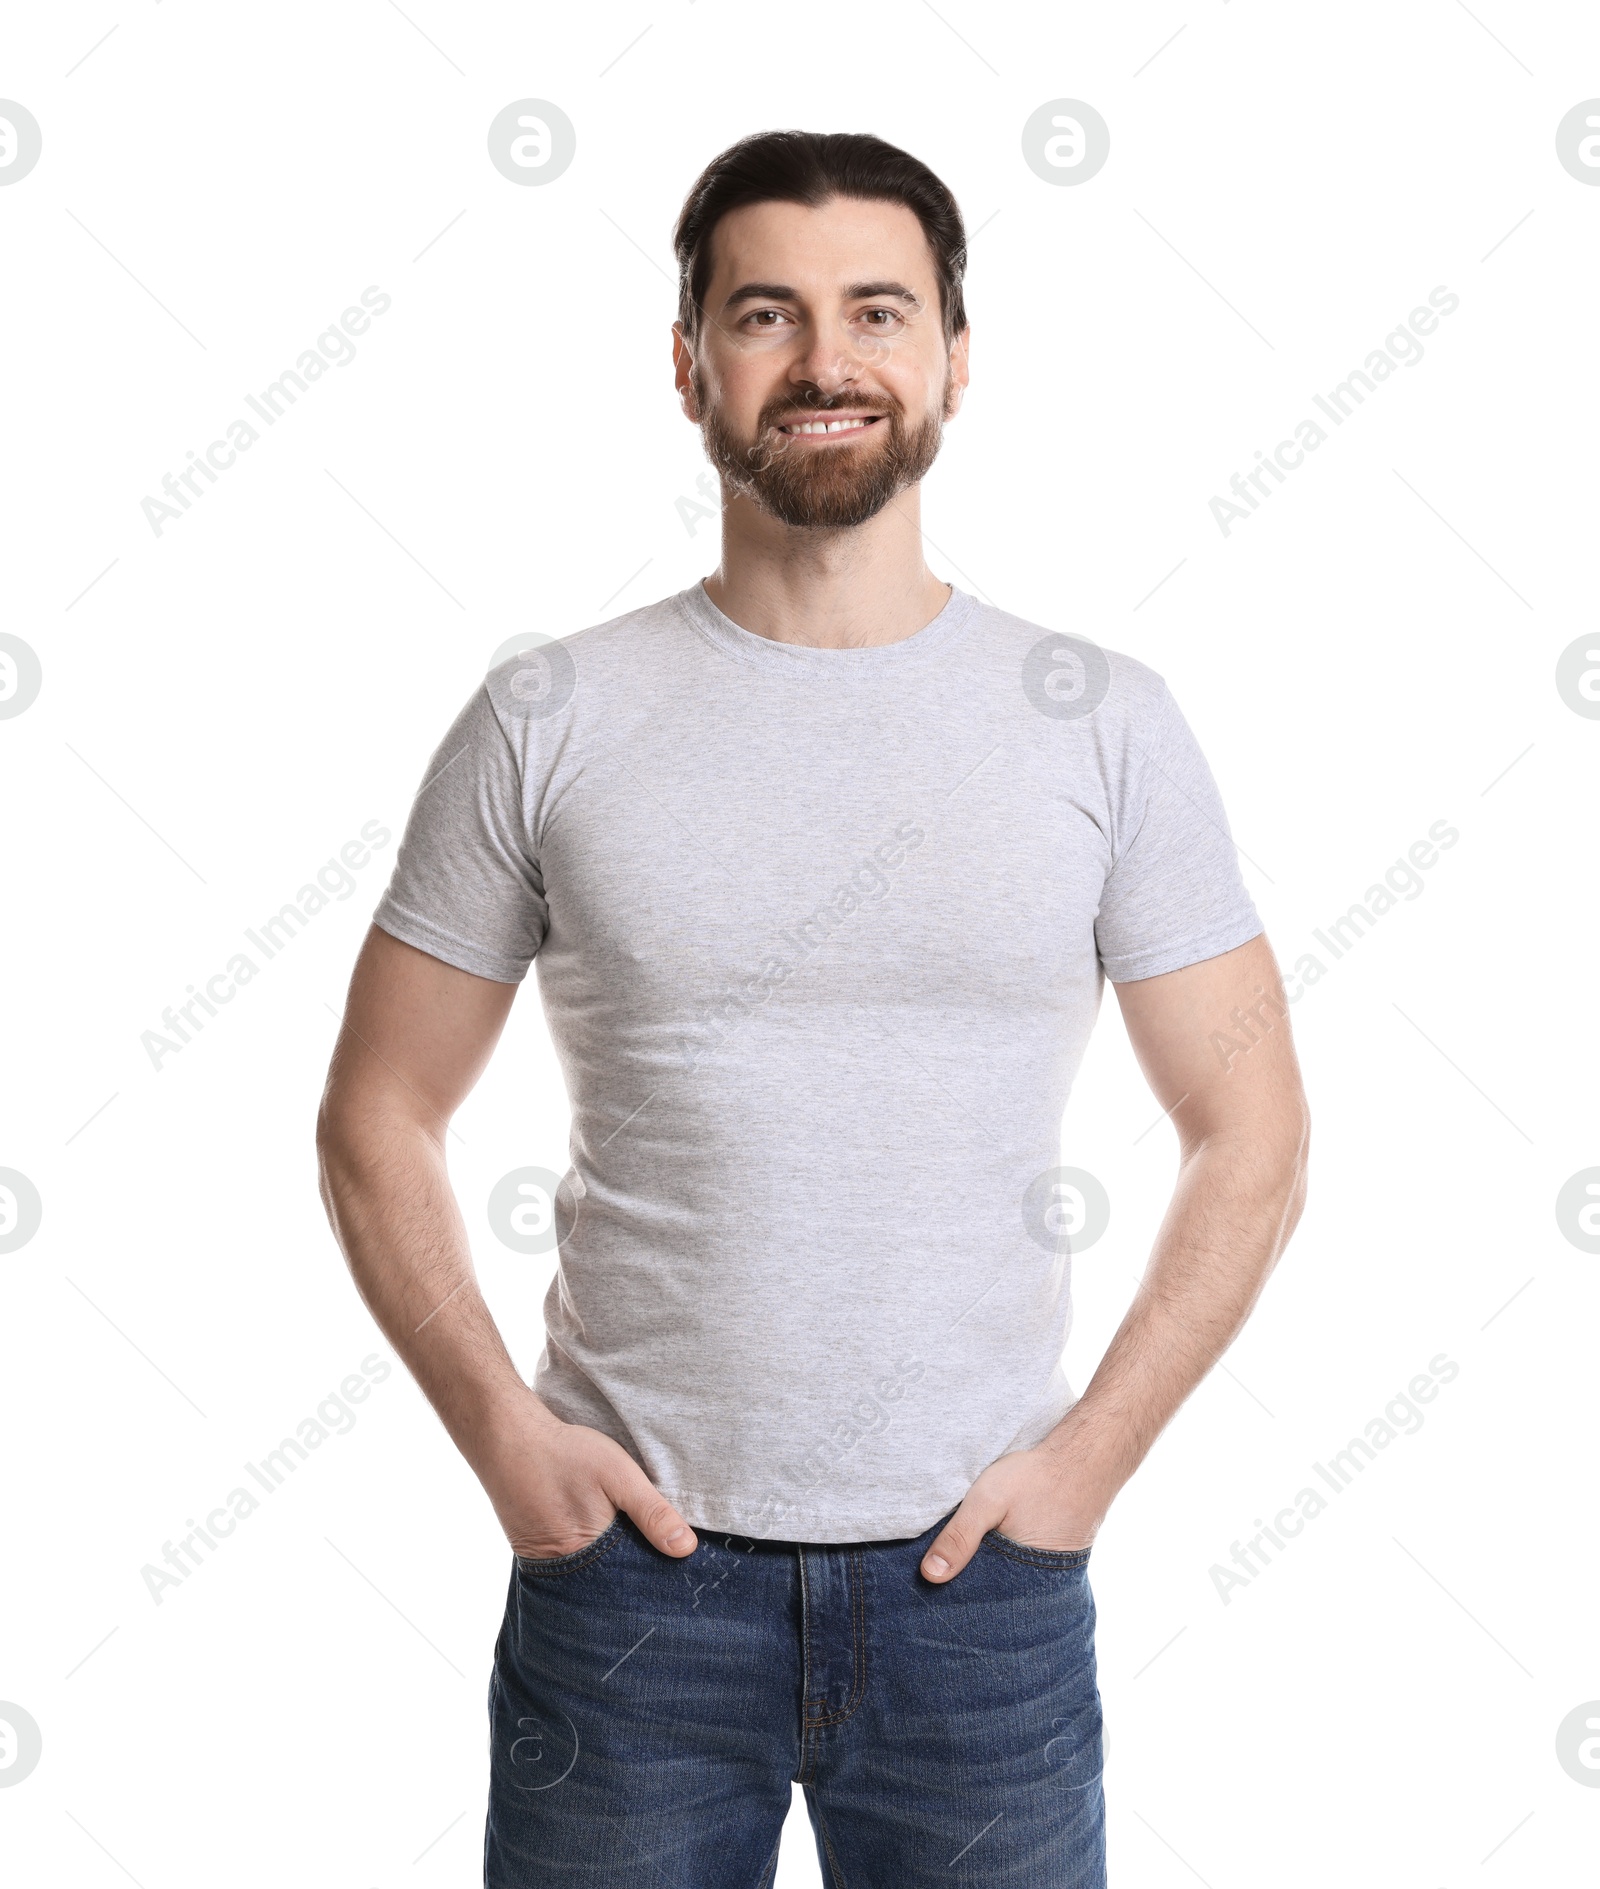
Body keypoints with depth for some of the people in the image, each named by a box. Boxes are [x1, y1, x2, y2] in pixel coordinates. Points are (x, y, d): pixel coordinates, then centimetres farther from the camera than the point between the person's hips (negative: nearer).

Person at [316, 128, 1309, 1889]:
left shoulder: (1103, 723, -2)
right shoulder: (546, 723, -3)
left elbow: (1248, 1136, 3)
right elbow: (378, 1121, 3)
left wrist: (1095, 1449, -5)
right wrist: (505, 1438, -6)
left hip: (981, 1566, 1)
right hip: (628, 1557, 0)